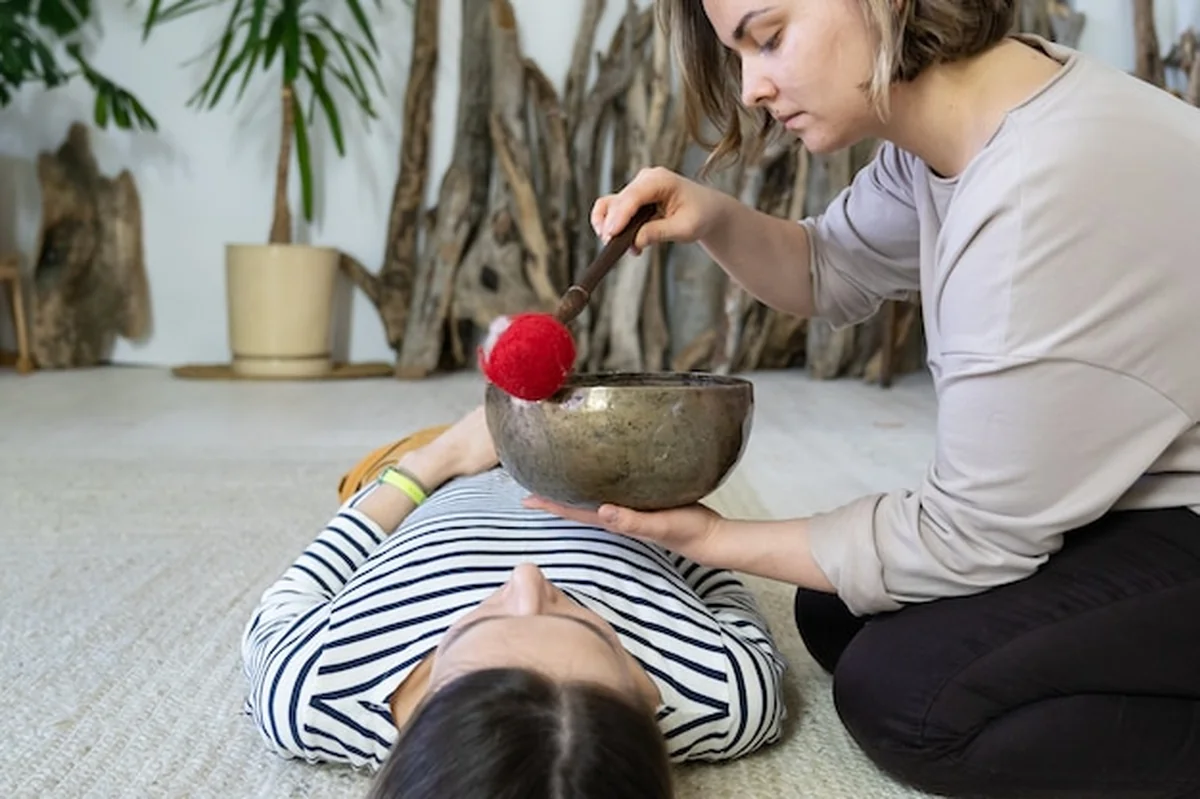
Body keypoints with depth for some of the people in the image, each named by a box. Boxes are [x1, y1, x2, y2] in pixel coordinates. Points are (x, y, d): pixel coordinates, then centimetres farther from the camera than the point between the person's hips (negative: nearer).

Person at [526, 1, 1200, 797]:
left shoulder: (1048, 196, -31)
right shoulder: (956, 107, -4)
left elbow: (970, 537, -22)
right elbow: (830, 271, 15)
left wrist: (715, 539, -13)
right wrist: (715, 219, -6)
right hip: (1133, 499, 9)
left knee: (901, 688, -19)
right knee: (836, 616, 5)